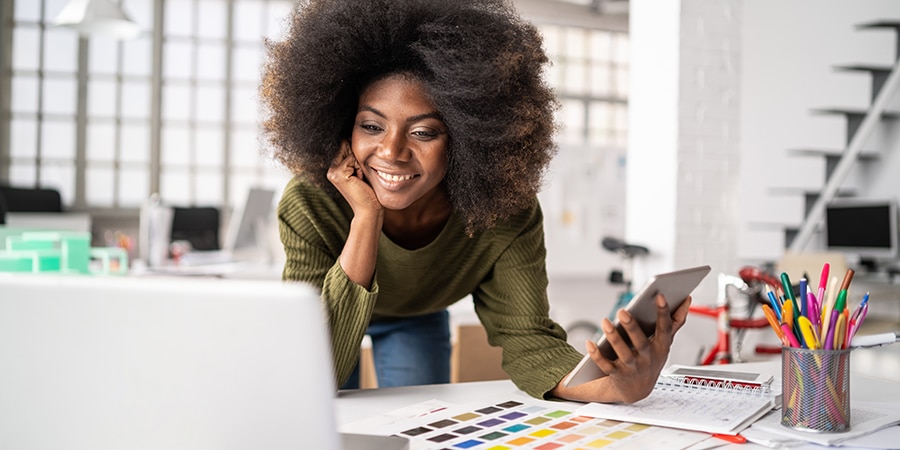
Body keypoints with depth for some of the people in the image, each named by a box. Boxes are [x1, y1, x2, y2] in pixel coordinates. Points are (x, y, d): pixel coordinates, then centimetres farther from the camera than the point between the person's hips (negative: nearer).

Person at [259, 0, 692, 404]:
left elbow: (525, 338, -34)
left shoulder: (508, 212, -33)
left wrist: (616, 386, -56)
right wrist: (366, 219, -52)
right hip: (327, 316, -1)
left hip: (419, 319, 2)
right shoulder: (309, 206, -40)